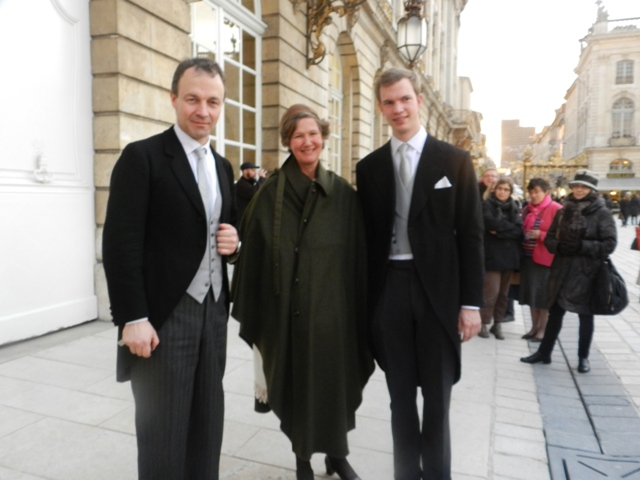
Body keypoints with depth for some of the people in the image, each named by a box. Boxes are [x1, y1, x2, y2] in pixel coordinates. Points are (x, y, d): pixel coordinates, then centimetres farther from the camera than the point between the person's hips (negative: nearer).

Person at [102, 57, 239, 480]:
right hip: (164, 316, -6)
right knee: (163, 433, 7)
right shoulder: (142, 157, -8)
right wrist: (132, 318, -17)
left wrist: (234, 240, -2)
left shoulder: (222, 167, 13)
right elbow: (120, 244, -13)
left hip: (214, 312, 6)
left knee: (207, 427, 16)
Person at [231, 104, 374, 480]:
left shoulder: (344, 193, 0)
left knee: (336, 381, 13)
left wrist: (360, 308, -1)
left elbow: (359, 255, 1)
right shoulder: (271, 193, -3)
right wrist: (251, 312, -4)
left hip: (332, 307, 1)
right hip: (287, 308, -1)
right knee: (295, 384, 11)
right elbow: (252, 252, -3)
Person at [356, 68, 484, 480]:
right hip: (389, 289, 2)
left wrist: (471, 302, -6)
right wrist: (366, 297, 3)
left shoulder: (454, 160, 1)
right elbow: (368, 235, 6)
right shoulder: (369, 167, 7)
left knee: (437, 393, 12)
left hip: (437, 288, -1)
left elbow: (470, 235, -2)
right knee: (401, 393, 14)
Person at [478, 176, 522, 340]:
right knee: (492, 291, -7)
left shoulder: (514, 207, 10)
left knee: (503, 292, 9)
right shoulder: (486, 205, -2)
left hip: (509, 255, 5)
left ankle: (497, 324, 19)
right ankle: (484, 323, 7)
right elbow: (493, 223, -19)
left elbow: (519, 230, -4)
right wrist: (510, 227, -8)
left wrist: (499, 232, -14)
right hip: (492, 254, -4)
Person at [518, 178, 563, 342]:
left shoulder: (555, 209, -9)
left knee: (544, 295, 2)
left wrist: (541, 235, -19)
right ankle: (534, 327, 22)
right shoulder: (527, 209, 11)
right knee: (532, 293, 11)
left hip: (545, 258, -6)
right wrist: (523, 235, 4)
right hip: (528, 256, 6)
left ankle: (542, 329, 13)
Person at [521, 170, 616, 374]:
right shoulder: (563, 211, 8)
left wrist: (582, 246, -22)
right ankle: (544, 352, 24)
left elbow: (610, 244, -11)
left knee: (585, 315, 10)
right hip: (561, 271, 4)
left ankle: (583, 357, 25)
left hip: (587, 273, -4)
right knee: (555, 312, 13)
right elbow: (549, 238, 8)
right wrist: (559, 246, -13)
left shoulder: (602, 214, -4)